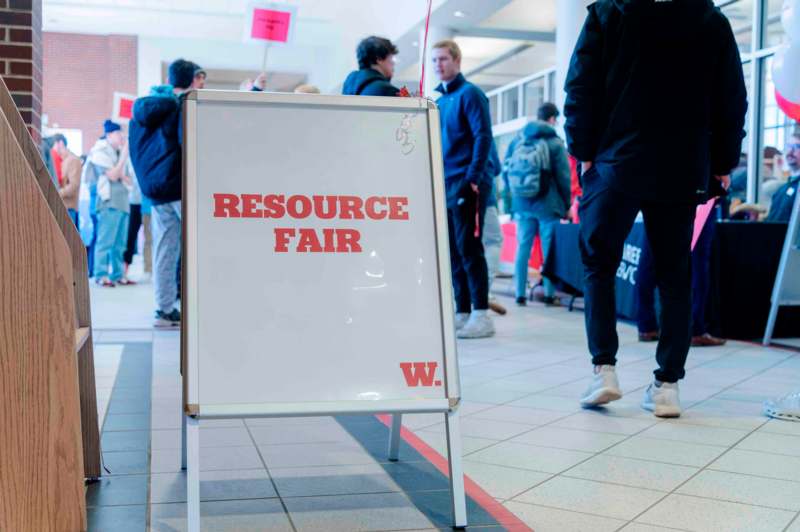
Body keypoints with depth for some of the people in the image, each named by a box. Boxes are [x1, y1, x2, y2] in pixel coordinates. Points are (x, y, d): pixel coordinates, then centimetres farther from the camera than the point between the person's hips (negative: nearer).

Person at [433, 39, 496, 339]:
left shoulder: (469, 94, -4)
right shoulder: (440, 100, 18)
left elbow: (482, 136, -13)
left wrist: (473, 177, -19)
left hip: (466, 185, -8)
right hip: (445, 187, 8)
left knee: (468, 248, -9)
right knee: (453, 251, 8)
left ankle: (481, 314, -5)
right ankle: (462, 313, 14)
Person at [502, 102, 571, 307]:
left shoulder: (517, 140, 5)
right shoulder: (555, 143, -7)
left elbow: (506, 171, 8)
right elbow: (563, 178, -6)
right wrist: (566, 206, 4)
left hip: (522, 203, 4)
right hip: (547, 205, -4)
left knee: (523, 247, 8)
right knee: (549, 250, 4)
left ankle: (520, 294, 8)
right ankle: (550, 294, 8)